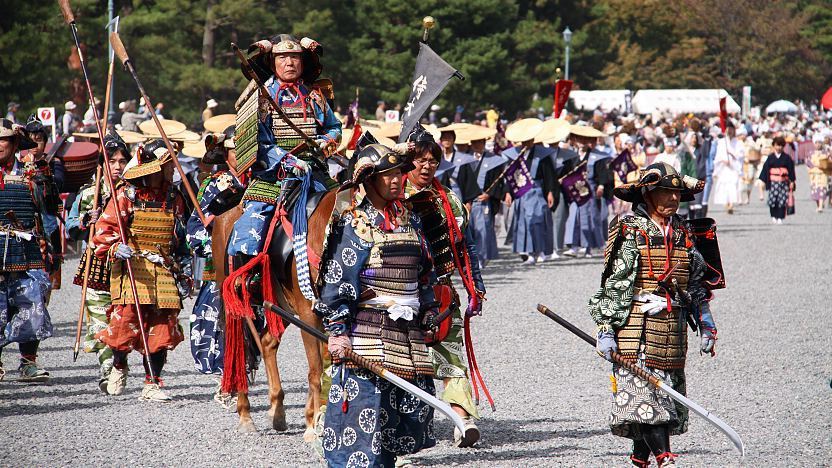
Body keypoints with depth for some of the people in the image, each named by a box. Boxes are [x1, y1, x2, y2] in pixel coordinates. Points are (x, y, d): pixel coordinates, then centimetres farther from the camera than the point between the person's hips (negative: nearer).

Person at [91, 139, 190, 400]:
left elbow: (180, 240, 20)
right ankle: (119, 368, 19)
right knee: (127, 320, -10)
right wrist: (115, 247, -25)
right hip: (132, 270, -4)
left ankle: (152, 384, 6)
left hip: (164, 271, 4)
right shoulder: (127, 195, -1)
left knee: (162, 328, -2)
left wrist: (183, 275, 17)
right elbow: (105, 228, -5)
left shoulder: (174, 199, 13)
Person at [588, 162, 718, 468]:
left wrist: (706, 327, 16)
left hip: (674, 328, 6)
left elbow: (697, 285, 20)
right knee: (642, 390, -14)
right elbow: (614, 283, -5)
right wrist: (606, 329, -10)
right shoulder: (629, 230, -3)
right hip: (636, 328, -6)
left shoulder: (683, 234, 14)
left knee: (667, 394, 6)